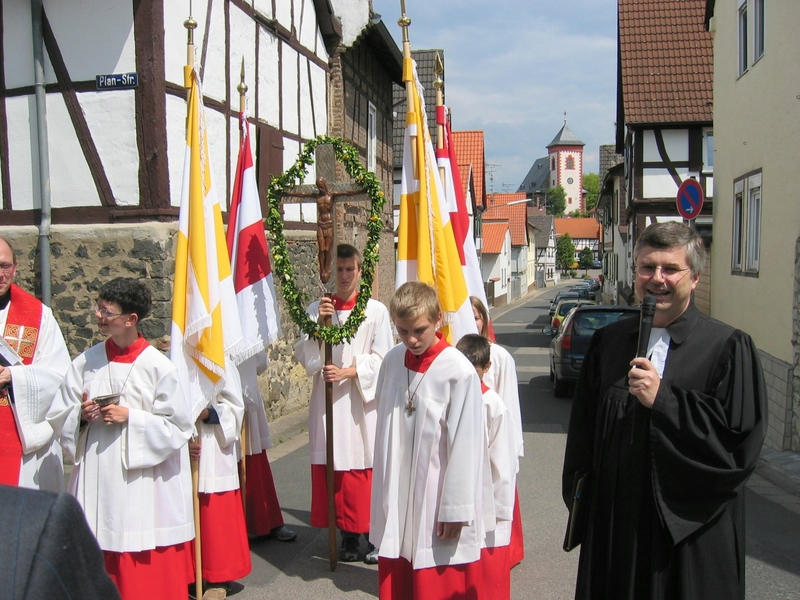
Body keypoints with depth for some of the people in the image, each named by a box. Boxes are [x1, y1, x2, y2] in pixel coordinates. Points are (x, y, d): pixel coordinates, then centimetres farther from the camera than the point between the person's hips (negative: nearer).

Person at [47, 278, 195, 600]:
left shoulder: (158, 367, -8)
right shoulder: (86, 362, 4)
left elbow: (178, 427, -6)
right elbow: (58, 416, 11)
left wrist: (130, 417, -15)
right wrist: (81, 415, -9)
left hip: (142, 480, -3)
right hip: (96, 478, 4)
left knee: (145, 567, 2)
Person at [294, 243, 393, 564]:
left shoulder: (376, 310, 0)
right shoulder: (316, 310, 6)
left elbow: (381, 358, -4)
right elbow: (304, 357, -1)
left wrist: (348, 372, -16)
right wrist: (318, 324, -15)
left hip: (363, 399, -2)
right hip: (328, 401, 2)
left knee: (367, 467, 0)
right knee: (335, 468, 5)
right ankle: (348, 535, 19)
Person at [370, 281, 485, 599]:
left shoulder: (459, 372, -18)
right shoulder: (392, 360, 0)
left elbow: (465, 446, -14)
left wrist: (455, 510, -10)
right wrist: (384, 494, 12)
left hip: (436, 502, -5)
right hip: (396, 501, 5)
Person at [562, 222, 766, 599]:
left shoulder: (728, 348, -7)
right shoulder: (607, 342, 5)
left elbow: (742, 439, -15)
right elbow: (583, 430, 10)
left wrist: (664, 400, -20)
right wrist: (583, 503, 7)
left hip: (691, 529, -3)